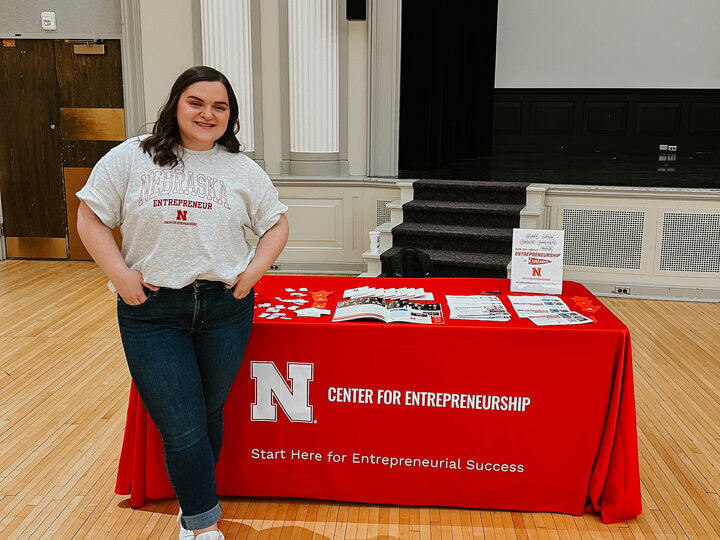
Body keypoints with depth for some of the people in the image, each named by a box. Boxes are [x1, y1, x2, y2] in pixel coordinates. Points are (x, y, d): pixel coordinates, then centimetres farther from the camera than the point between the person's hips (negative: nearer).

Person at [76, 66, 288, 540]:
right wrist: (120, 275, -8)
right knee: (181, 428, -3)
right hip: (152, 311, -2)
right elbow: (91, 217, 3)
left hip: (226, 308, 2)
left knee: (209, 414, 14)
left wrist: (255, 270, -2)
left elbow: (277, 223, 13)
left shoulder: (243, 170, 7)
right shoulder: (131, 159, 1)